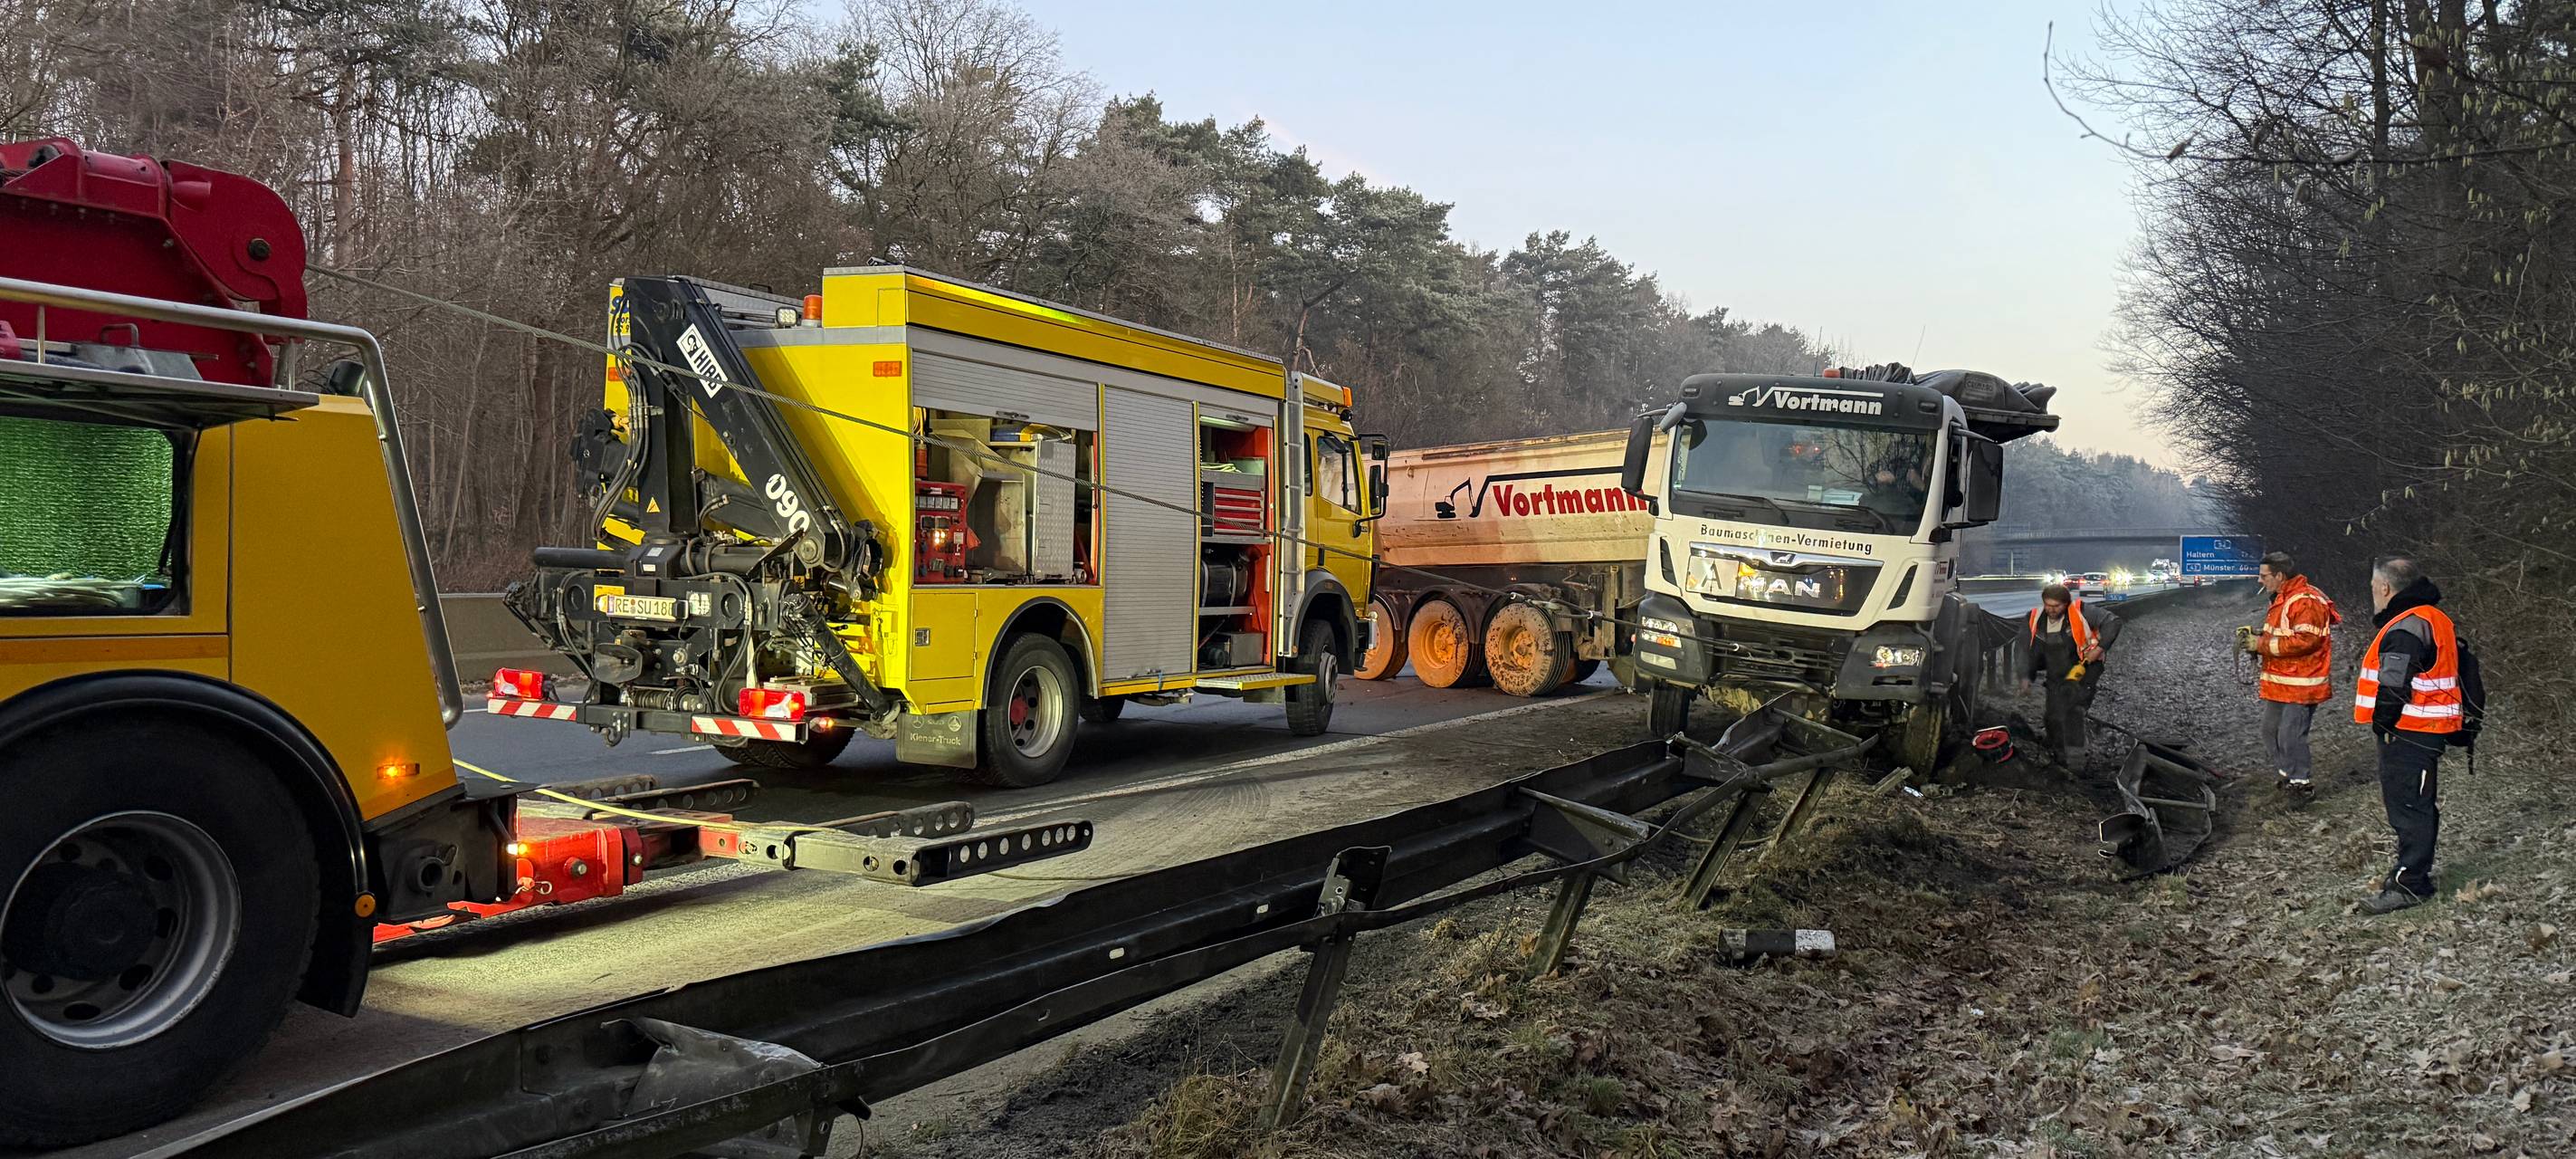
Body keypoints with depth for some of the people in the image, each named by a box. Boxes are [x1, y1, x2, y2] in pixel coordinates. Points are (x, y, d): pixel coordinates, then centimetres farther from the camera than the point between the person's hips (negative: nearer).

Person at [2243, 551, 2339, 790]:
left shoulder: (2306, 601, -18)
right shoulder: (2282, 599, 16)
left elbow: (2304, 640, -26)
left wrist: (2262, 644, -21)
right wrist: (2258, 638, 7)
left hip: (2300, 686, -11)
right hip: (2280, 685, 11)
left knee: (2291, 737, -6)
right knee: (2271, 731, 17)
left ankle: (2299, 783, 6)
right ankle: (2285, 775, 29)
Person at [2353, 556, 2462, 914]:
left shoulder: (2406, 628, -19)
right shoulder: (2430, 618, 16)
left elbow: (2394, 686, -23)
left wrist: (2383, 724, -11)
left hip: (2409, 734, -11)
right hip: (2424, 732, 11)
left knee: (2409, 807, -6)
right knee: (2414, 806, 18)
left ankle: (2410, 884, -2)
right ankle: (2412, 871, 28)